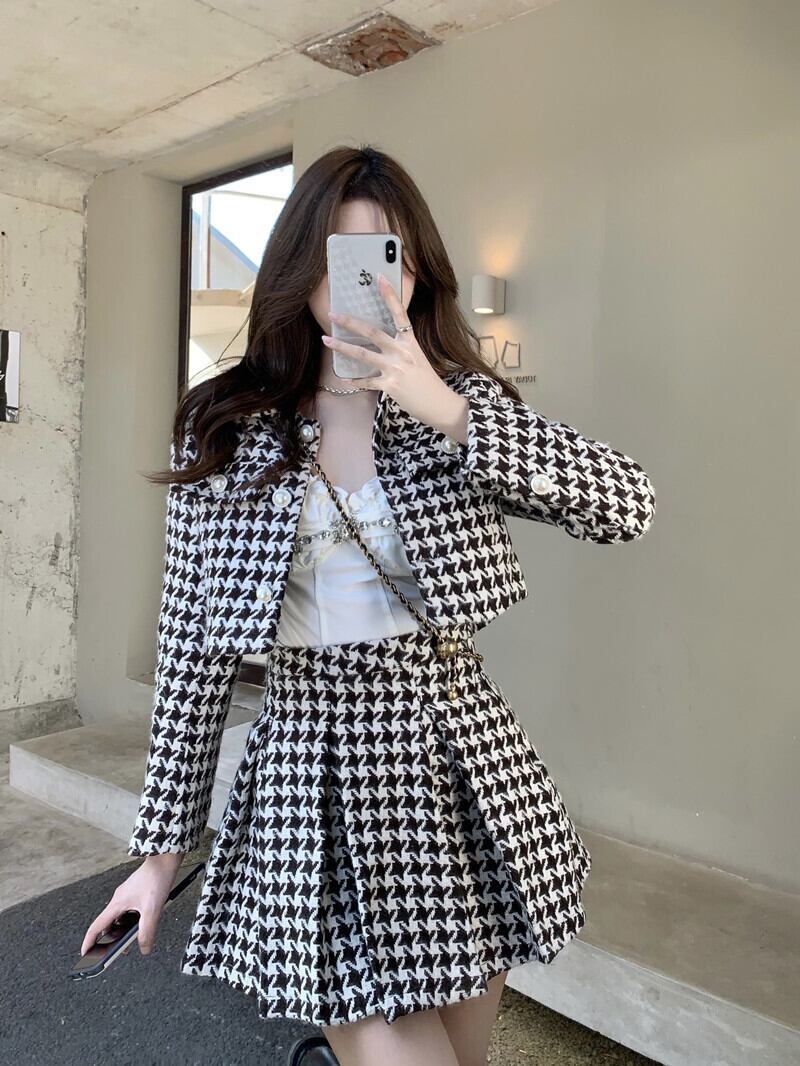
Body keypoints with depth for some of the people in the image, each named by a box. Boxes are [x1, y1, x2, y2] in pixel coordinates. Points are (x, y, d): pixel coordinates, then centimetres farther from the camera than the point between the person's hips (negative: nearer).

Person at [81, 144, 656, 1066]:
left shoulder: (462, 400, 2)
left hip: (460, 756, 2)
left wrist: (447, 412, -19)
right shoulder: (224, 428, -1)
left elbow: (630, 505, -10)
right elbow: (191, 643, 1)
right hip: (312, 766, -1)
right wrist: (161, 845, 3)